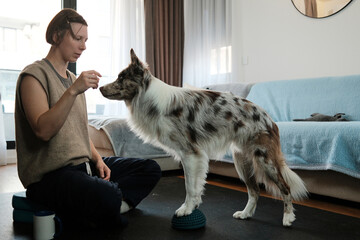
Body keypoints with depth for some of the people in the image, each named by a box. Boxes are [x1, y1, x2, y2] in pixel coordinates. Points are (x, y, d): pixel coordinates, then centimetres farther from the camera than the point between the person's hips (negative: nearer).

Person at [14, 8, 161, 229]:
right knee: (108, 196, -37)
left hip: (83, 164, 9)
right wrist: (73, 91, -27)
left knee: (151, 169, -2)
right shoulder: (34, 75, -6)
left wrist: (97, 159, 5)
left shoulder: (73, 79, 19)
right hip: (49, 174, -9)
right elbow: (43, 130, -21)